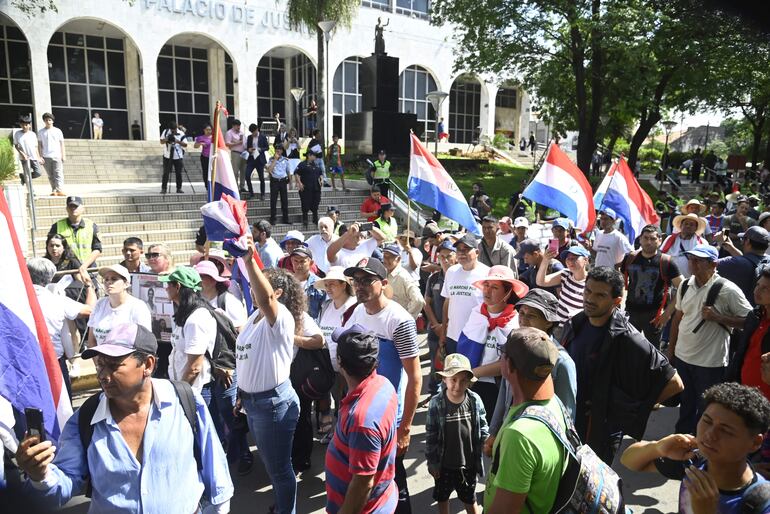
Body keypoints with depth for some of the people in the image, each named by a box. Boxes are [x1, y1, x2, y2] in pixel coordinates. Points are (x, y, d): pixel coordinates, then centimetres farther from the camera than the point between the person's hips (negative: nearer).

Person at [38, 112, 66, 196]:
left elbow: (62, 143, 9)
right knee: (50, 176, 4)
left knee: (58, 174, -10)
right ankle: (54, 190, 8)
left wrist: (63, 155, 2)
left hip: (57, 156, -1)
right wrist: (40, 156, 1)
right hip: (46, 157, 1)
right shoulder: (41, 132, 8)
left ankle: (59, 190, -17)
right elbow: (39, 145, 9)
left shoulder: (57, 131, 7)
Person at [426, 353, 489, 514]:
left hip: (468, 462, 1)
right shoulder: (436, 403, -21)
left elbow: (483, 428, -1)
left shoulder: (475, 401, -16)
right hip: (444, 463, -1)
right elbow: (431, 436, -12)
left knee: (469, 498, 24)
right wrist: (431, 462, -6)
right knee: (442, 496, 24)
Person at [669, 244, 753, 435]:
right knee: (685, 405, 23)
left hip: (710, 363, -6)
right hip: (682, 357, 6)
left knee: (706, 411, 10)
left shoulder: (728, 290, -16)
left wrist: (717, 317, -24)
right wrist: (671, 350, 16)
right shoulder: (685, 285, 3)